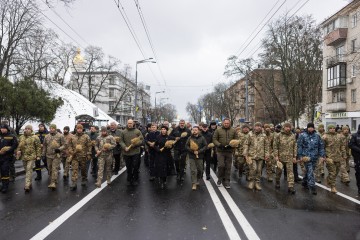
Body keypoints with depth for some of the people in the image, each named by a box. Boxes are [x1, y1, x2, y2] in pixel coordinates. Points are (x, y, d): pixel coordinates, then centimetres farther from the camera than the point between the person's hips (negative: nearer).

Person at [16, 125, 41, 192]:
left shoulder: (35, 137, -6)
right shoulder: (21, 137, 10)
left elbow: (38, 147, -5)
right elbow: (19, 146, 21)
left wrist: (38, 155, -7)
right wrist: (18, 151, 5)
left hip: (31, 157, -6)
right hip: (23, 157, 6)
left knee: (29, 170, -11)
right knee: (26, 171, 14)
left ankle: (27, 186, -13)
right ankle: (29, 183, 28)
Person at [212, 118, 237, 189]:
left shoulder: (233, 131, 6)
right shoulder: (218, 130, 1)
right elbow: (214, 139, 1)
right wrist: (219, 145, -15)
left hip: (229, 151, 2)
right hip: (220, 151, -2)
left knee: (228, 167, 6)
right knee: (221, 165, -6)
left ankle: (227, 181, 17)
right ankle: (220, 179, 17)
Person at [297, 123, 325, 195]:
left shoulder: (317, 136, 7)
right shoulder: (302, 135, -4)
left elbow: (321, 146, 10)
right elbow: (299, 146, -4)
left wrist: (322, 155, 3)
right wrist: (300, 156, -8)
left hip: (315, 157, 4)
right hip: (306, 156, -4)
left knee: (308, 170, 14)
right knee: (310, 171, -9)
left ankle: (304, 182, 34)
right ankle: (312, 187, -7)